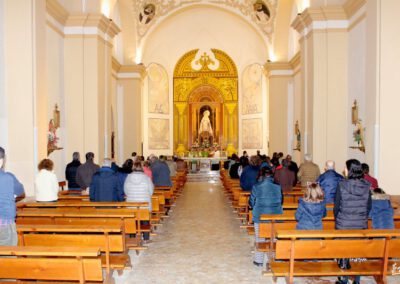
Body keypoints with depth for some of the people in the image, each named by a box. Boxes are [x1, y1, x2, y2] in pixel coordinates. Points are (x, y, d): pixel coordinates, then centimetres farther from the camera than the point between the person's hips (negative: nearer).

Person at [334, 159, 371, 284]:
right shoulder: (366, 186, -5)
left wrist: (338, 219, 11)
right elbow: (369, 206, 5)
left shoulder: (342, 185, -14)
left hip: (344, 224, -2)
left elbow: (336, 206, -6)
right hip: (361, 225, 2)